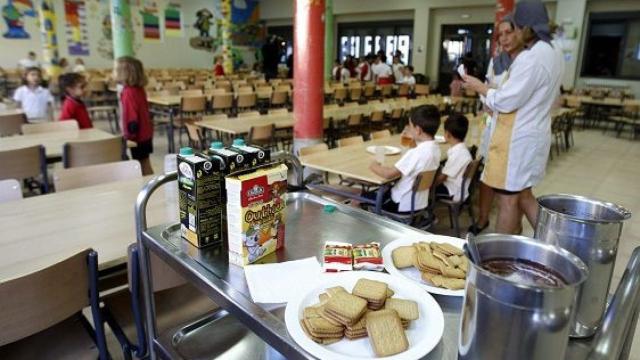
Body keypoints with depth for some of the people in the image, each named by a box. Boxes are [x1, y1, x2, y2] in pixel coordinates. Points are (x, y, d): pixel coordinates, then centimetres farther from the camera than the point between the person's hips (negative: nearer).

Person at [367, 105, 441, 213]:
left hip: (403, 205, -9)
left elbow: (389, 174, -28)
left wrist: (374, 167, -8)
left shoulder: (415, 153, -29)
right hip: (420, 201, 9)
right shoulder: (435, 148, -3)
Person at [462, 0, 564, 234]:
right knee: (523, 196, 20)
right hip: (533, 134, 10)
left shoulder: (530, 57, -19)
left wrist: (479, 87, -4)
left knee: (508, 200, 1)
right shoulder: (552, 55, 13)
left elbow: (506, 101, -18)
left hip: (518, 138, -10)